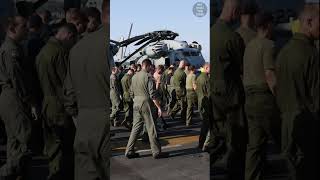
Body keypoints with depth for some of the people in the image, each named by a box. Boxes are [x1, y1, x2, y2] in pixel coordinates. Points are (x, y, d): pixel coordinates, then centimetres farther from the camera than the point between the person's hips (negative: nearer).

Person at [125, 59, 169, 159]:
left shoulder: (134, 77, 9)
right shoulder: (148, 77, -13)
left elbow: (131, 93, 14)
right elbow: (153, 94, -17)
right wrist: (159, 107, -13)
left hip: (136, 104, 7)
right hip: (147, 104, -7)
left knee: (136, 128, 12)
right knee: (151, 128, 1)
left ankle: (129, 151, 13)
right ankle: (156, 152, 9)